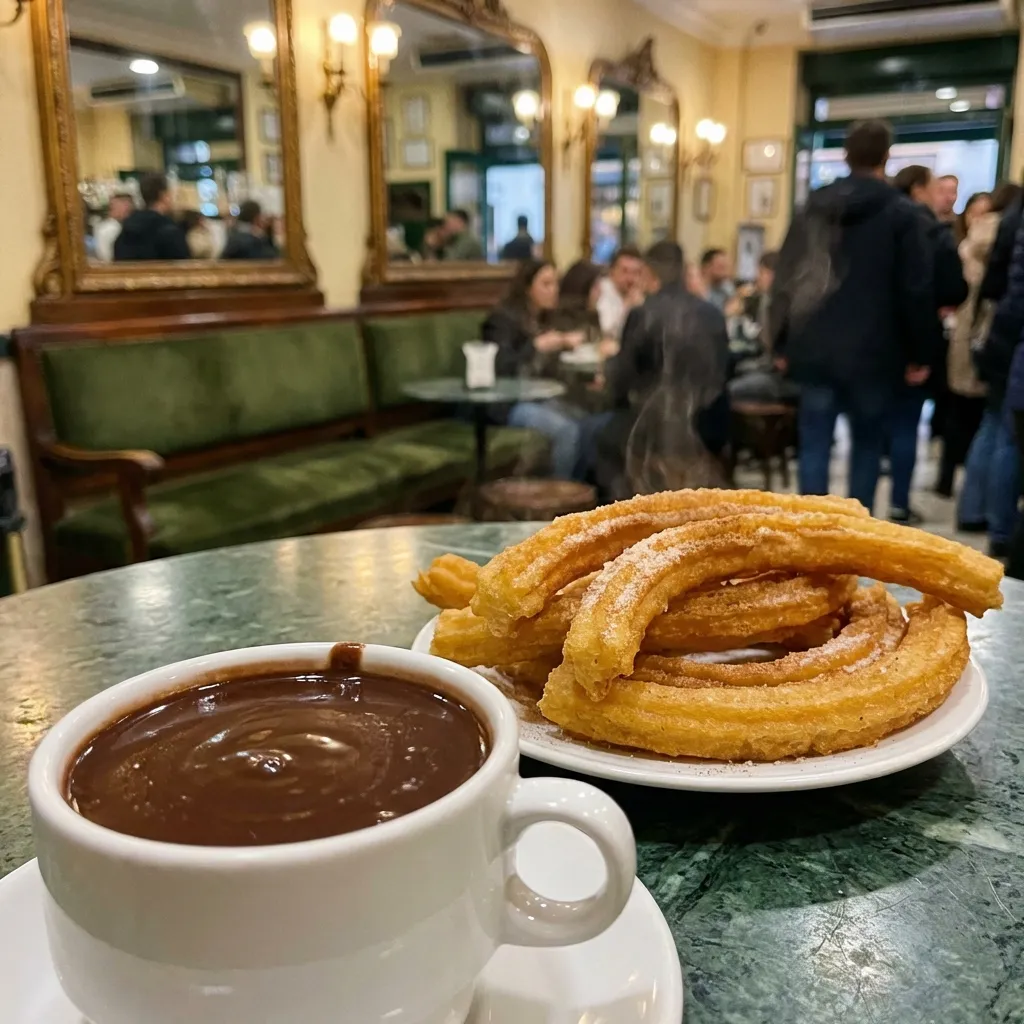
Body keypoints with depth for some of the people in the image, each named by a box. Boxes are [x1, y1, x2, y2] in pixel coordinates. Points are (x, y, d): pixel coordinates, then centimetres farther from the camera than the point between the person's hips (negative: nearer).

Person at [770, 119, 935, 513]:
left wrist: (782, 344, 10)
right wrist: (919, 354, 1)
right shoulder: (900, 212, -3)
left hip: (815, 349, 3)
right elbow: (917, 289, -6)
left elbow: (785, 279, 6)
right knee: (867, 444, 11)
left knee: (815, 444, 5)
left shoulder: (813, 207, 8)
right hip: (872, 352, -2)